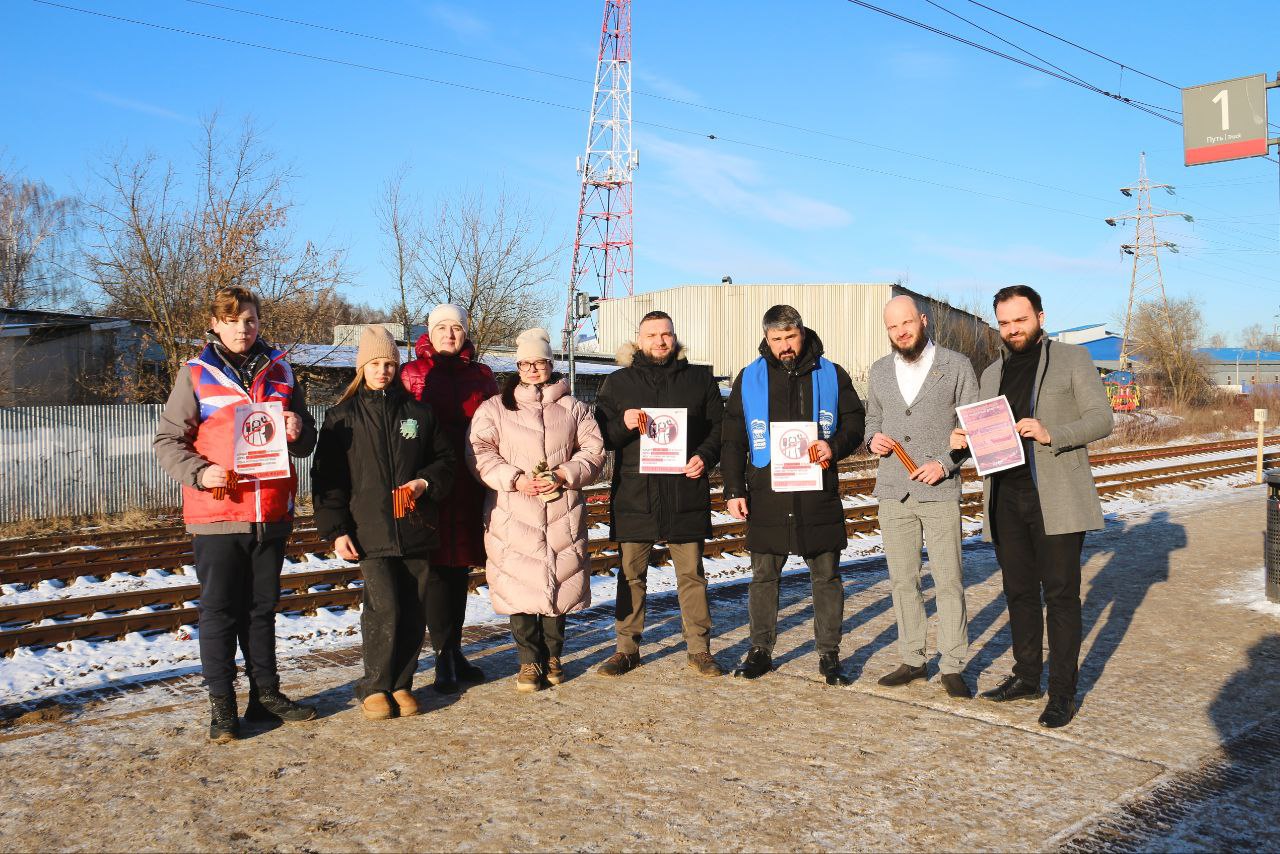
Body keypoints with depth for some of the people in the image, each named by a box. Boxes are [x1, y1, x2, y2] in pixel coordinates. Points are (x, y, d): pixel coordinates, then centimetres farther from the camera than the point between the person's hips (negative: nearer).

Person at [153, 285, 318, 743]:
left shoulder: (280, 372, 10)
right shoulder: (195, 375, 0)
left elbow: (306, 443, 16)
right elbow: (168, 440, 0)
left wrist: (298, 432, -7)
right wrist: (200, 472, -18)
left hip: (271, 514, 3)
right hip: (217, 515, -3)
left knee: (262, 609, 14)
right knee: (219, 611, 3)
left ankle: (266, 693, 25)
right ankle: (221, 704, 13)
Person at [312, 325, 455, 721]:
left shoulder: (417, 412, 11)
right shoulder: (342, 417, 5)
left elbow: (445, 459, 15)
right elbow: (326, 478, 4)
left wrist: (425, 483, -5)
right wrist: (336, 530, -4)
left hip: (416, 529, 3)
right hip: (370, 532, -3)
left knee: (414, 611, 5)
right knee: (384, 609, -11)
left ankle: (401, 684, 20)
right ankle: (375, 687, 7)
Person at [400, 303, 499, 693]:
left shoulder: (481, 375, 12)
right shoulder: (412, 374, 4)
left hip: (470, 486, 3)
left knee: (461, 564, 10)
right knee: (437, 565, -2)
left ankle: (454, 650, 21)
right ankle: (445, 654, 6)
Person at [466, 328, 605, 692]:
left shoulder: (573, 408, 12)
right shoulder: (494, 408, 8)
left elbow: (593, 451, 9)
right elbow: (479, 453, 0)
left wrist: (564, 476, -8)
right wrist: (515, 479, -13)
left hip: (562, 512, 1)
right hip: (513, 514, -1)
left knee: (560, 582, 4)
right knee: (520, 584, -3)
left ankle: (552, 655, 21)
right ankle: (530, 661, 10)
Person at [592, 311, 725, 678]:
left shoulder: (699, 379, 10)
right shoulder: (618, 382, 9)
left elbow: (719, 427, 10)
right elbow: (600, 435, 8)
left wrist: (705, 457, -8)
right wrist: (623, 425, -13)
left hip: (686, 494, 0)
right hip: (634, 495, 1)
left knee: (691, 574, 4)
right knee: (631, 574, 6)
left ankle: (699, 649, 15)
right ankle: (627, 648, 17)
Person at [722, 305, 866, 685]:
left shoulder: (831, 374, 5)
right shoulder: (749, 378, 6)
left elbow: (855, 421, 10)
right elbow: (733, 439, 8)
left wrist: (835, 446, -11)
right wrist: (733, 490, 2)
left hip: (819, 495, 0)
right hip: (766, 496, 0)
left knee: (827, 576, 6)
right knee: (764, 575, 8)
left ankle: (829, 655, 18)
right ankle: (761, 650, 21)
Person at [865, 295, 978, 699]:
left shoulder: (956, 366, 0)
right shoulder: (879, 371, 11)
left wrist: (945, 463, -12)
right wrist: (873, 439, -2)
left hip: (939, 491, -4)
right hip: (892, 491, 4)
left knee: (948, 580, -2)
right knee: (903, 579, 8)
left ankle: (953, 666, 7)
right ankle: (912, 660, 18)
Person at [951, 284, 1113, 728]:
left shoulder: (1072, 359, 2)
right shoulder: (992, 373, 17)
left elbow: (1101, 418, -6)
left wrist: (1050, 434, -21)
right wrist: (964, 438, -1)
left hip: (1055, 498, -5)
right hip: (1006, 499, 5)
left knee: (1060, 594, -2)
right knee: (1019, 592, 12)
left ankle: (1063, 692, 6)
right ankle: (1026, 678, 25)